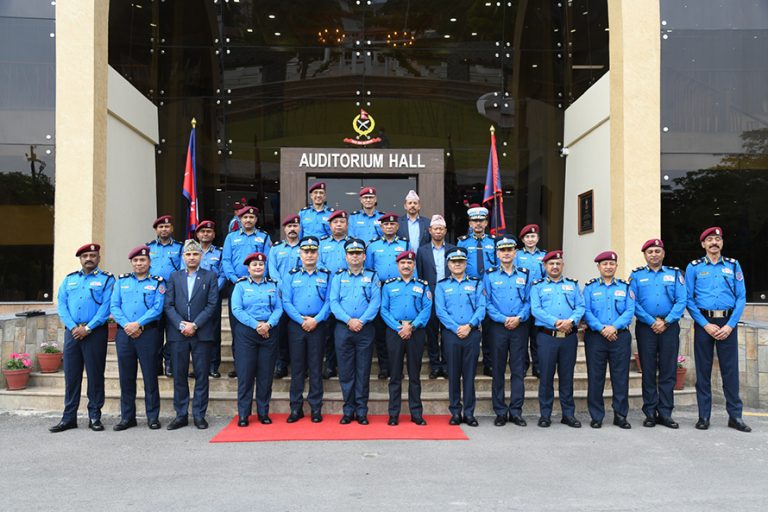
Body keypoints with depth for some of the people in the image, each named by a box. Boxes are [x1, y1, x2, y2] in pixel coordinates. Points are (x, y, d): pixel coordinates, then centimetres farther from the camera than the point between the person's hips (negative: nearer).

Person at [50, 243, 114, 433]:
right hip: (72, 331, 4)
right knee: (71, 375, 5)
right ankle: (69, 417, 12)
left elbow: (106, 307, -8)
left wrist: (88, 328, -15)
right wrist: (73, 327, -9)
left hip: (95, 332, -4)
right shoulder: (69, 280, 16)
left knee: (95, 375, 1)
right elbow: (61, 305, 6)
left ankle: (95, 417, 9)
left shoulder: (106, 279, 3)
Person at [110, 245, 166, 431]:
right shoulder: (122, 281, 14)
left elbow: (158, 308, -6)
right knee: (126, 377, 7)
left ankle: (153, 417, 9)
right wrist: (126, 325, -10)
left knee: (150, 376, 0)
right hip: (124, 334, 3)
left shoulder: (157, 283, 5)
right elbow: (114, 306, 5)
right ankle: (127, 417, 16)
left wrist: (138, 324, -15)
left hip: (148, 333, -3)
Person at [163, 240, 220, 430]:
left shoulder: (210, 276, 6)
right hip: (178, 333, 2)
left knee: (201, 376, 2)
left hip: (202, 334, -2)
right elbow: (168, 305, 4)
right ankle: (181, 415, 14)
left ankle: (199, 415, 10)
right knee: (179, 376, 6)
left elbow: (212, 304, -3)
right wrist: (181, 324, -10)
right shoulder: (174, 277, 12)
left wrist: (194, 325, -11)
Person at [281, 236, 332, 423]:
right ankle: (296, 408, 12)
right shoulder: (291, 276, 9)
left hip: (318, 325, -1)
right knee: (297, 367, 4)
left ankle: (316, 408, 10)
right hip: (296, 325, 1)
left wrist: (316, 320, -14)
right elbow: (286, 302, 1)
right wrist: (302, 320, -11)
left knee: (315, 367, 3)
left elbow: (329, 301, -1)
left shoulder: (326, 276, 7)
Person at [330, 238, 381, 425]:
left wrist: (362, 320, -15)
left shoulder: (372, 277, 8)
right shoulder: (339, 276, 11)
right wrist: (348, 320, -13)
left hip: (365, 329, -1)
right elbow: (333, 301, 0)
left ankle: (361, 412, 9)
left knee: (363, 372, 2)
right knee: (345, 371, 3)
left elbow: (375, 302, -2)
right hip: (343, 328, 1)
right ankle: (348, 411, 12)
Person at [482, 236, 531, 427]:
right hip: (498, 326, -1)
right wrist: (503, 319, -12)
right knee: (498, 369, 3)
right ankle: (500, 412, 11)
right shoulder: (490, 275, 4)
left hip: (520, 327, 1)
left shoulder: (524, 275, 10)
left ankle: (516, 411, 11)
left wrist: (519, 318, -10)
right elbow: (487, 303, -1)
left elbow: (529, 301, 6)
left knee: (518, 370, 3)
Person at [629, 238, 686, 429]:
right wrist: (652, 322, -12)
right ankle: (650, 413, 9)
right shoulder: (636, 275, 7)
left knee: (668, 371, 2)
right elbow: (633, 303, -2)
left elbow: (681, 301, -1)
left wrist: (666, 322, -12)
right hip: (646, 328, -1)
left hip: (669, 327, 1)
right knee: (648, 371, 3)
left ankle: (665, 413, 9)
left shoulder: (675, 274, 9)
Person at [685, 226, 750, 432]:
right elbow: (688, 299, 0)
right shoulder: (694, 267, 4)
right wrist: (706, 325, -9)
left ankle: (735, 416, 11)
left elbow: (741, 298, 3)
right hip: (704, 323, -1)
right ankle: (703, 416, 10)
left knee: (730, 370, 2)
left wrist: (730, 325, -8)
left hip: (728, 323, 1)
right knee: (703, 371, 3)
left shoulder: (733, 266, 8)